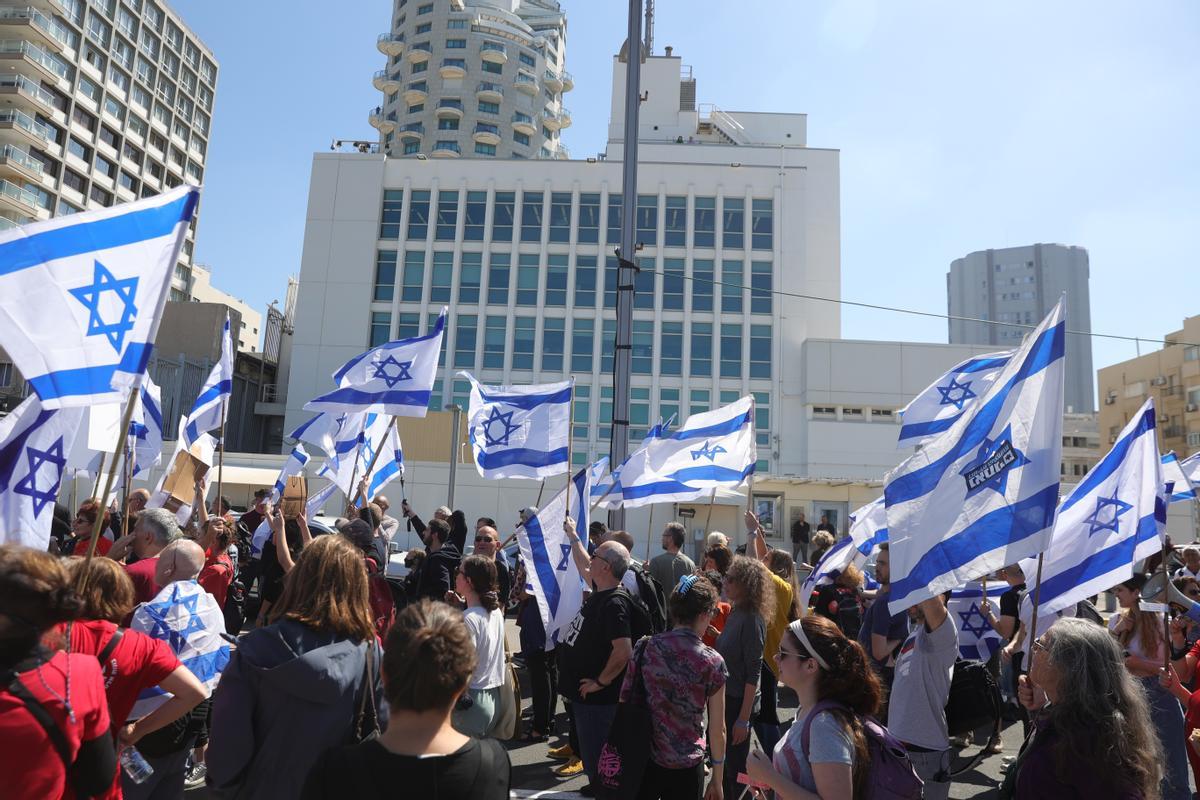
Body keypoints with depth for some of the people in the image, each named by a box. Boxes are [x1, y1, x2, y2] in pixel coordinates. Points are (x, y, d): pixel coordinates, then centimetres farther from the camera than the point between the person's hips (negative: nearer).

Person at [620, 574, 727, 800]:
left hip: (640, 758, 3)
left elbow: (624, 701, 2)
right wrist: (717, 780, 6)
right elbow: (717, 729, -5)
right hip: (684, 767, -2)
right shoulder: (713, 662, -11)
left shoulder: (644, 647, -5)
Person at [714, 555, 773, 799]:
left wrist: (744, 718, -20)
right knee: (724, 760, 21)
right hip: (725, 697, 8)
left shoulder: (752, 620, -21)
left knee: (736, 765, 8)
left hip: (739, 703, -8)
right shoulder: (735, 612, 3)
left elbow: (753, 673, -21)